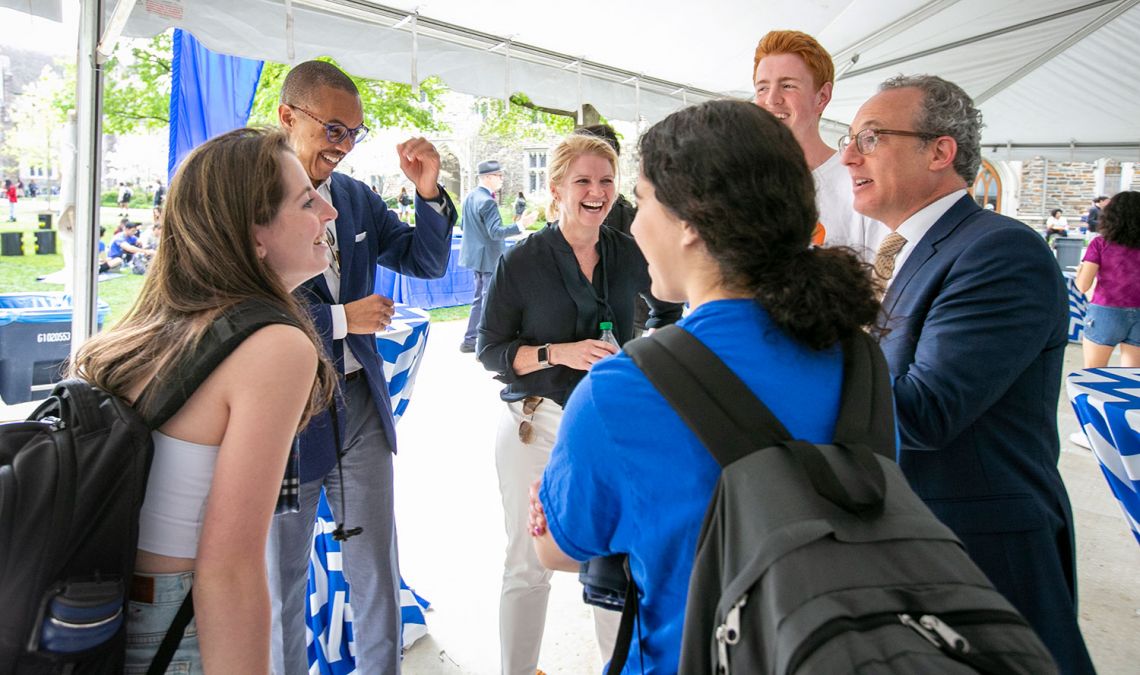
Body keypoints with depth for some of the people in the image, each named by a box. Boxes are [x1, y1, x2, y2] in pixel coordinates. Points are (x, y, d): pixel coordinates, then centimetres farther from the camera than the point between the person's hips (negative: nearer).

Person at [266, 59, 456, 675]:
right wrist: (340, 319, -20)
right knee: (282, 574, 14)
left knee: (377, 566, 16)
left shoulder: (357, 198, 5)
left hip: (360, 403, 5)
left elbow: (427, 263, 7)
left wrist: (428, 193, -9)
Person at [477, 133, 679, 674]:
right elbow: (489, 350, -5)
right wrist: (559, 353, -19)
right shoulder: (522, 262, -7)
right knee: (529, 565, 8)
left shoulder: (627, 255, 2)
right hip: (537, 426, -3)